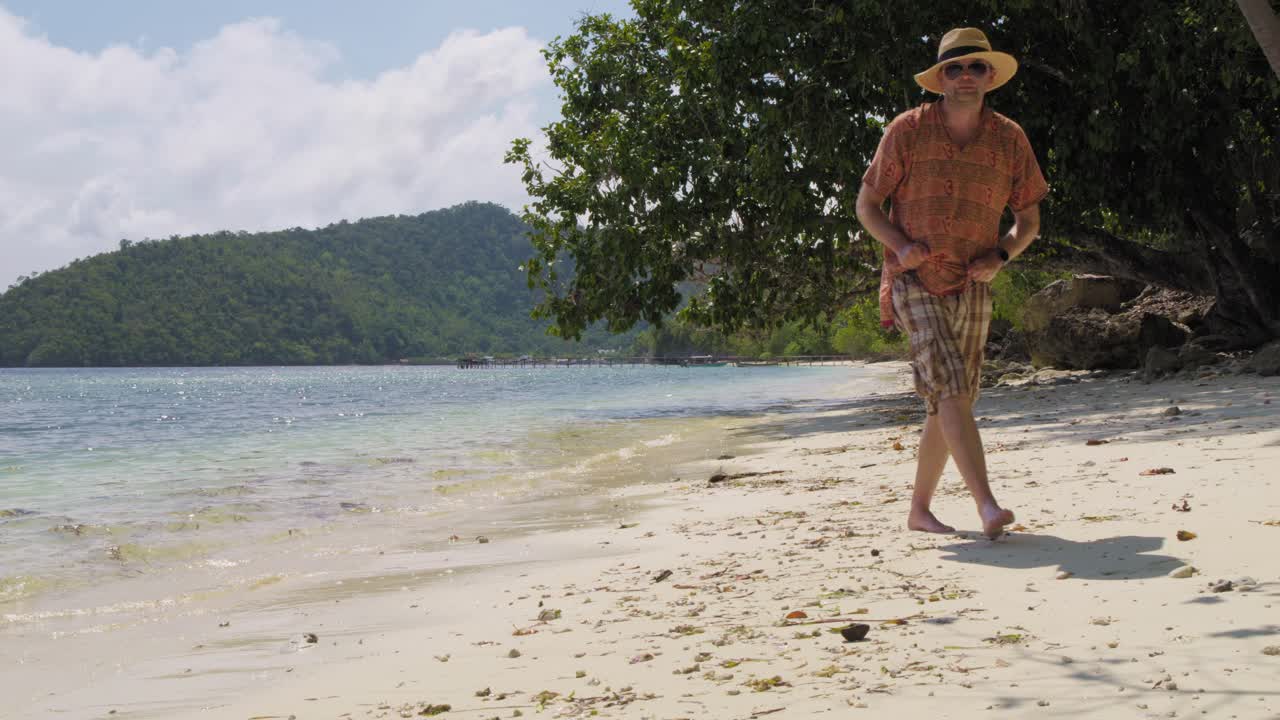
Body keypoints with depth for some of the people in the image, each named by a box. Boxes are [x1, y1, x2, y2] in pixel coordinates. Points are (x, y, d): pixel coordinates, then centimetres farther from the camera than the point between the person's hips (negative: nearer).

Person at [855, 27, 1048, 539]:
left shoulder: (1010, 140, 5)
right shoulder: (907, 131, -3)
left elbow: (1029, 218, 13)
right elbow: (866, 204, 3)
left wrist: (999, 256, -7)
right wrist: (901, 245, -15)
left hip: (972, 288, 4)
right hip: (915, 284, -4)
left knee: (946, 404, 7)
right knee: (950, 391, -19)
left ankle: (919, 510, 20)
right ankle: (988, 507, -27)